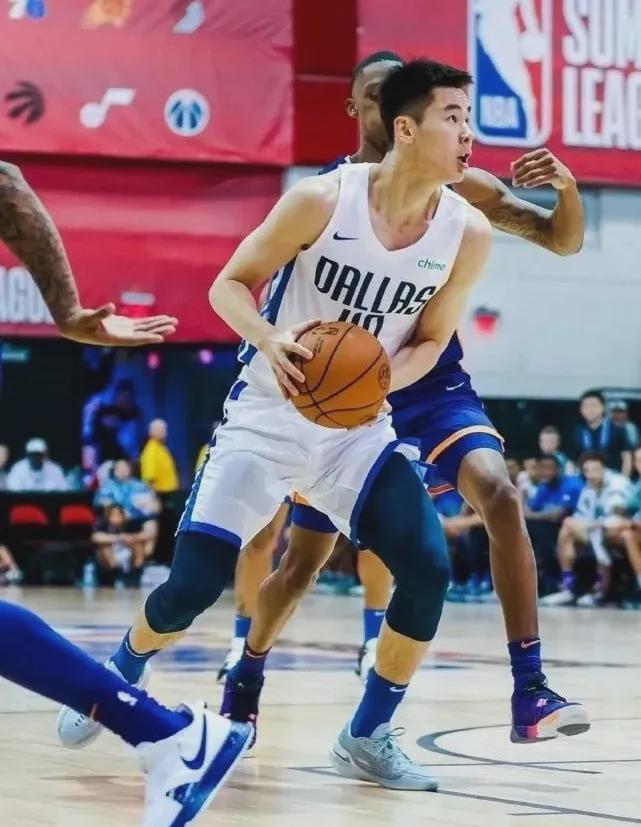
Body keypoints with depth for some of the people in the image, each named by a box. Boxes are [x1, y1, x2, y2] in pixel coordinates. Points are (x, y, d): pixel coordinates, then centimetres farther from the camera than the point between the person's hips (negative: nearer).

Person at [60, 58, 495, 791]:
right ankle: (119, 680, 25)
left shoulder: (467, 233, -10)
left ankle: (367, 738, 4)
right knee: (193, 583, -8)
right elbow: (230, 285, -9)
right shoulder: (323, 199, -19)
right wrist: (271, 341, -30)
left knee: (428, 570, -15)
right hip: (267, 416, -3)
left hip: (358, 427, 3)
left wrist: (384, 380, -18)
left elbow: (430, 341, 4)